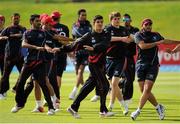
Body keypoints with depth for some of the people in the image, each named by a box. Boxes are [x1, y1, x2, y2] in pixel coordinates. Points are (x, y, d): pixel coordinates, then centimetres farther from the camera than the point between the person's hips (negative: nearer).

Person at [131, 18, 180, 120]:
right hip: (141, 65, -1)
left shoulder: (156, 35, 13)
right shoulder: (138, 35, 2)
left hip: (153, 65, 1)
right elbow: (142, 46, -14)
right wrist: (157, 43, -12)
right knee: (143, 90, -2)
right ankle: (158, 107, 17)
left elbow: (165, 41, 31)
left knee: (147, 90, -13)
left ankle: (138, 111, -8)